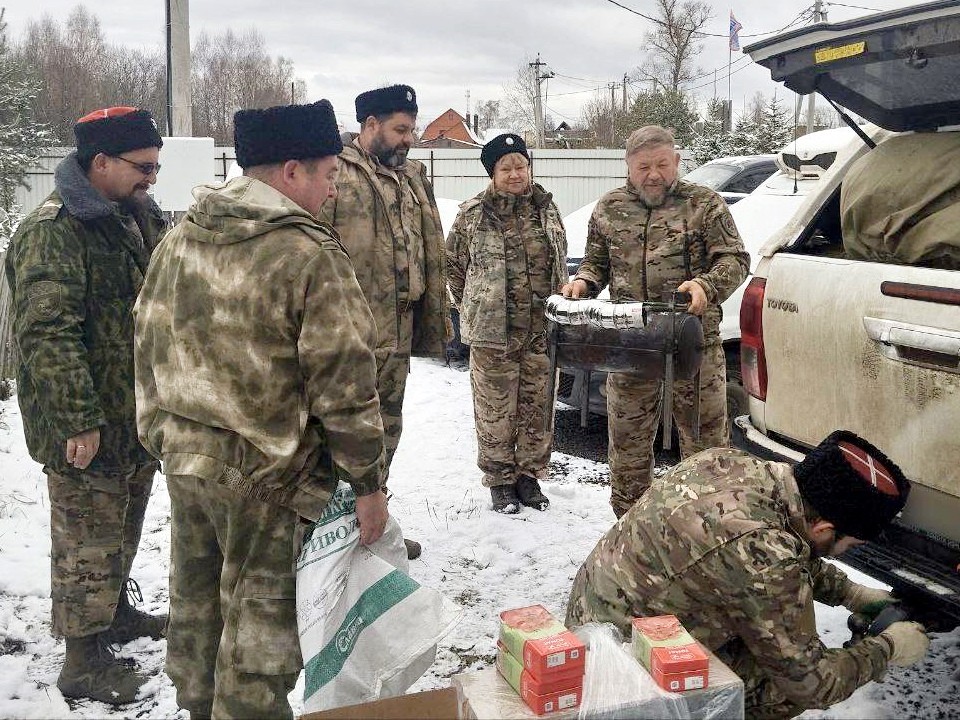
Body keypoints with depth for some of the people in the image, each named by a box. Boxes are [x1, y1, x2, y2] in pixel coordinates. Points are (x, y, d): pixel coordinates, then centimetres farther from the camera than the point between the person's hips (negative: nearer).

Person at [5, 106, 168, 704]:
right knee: (88, 539, 2)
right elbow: (48, 334, -25)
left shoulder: (139, 218, 9)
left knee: (123, 528, 23)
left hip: (139, 414, 9)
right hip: (87, 428, -9)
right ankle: (83, 661, 16)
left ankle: (115, 611, 42)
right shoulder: (53, 232, -19)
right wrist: (79, 419, -26)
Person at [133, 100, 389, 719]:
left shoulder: (179, 240, 3)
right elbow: (344, 385, -18)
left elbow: (150, 347, 10)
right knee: (258, 619, 10)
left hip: (184, 458, 7)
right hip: (268, 472, -7)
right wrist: (368, 483, -8)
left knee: (196, 599, 23)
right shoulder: (311, 256, -19)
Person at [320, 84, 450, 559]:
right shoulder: (334, 174, -9)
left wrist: (434, 323, 18)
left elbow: (431, 257, 20)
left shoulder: (413, 179, 16)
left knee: (386, 428, 17)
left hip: (397, 332, 8)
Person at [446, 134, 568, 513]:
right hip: (493, 332, -3)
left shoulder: (546, 207, 7)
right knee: (496, 410, 3)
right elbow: (453, 264, 7)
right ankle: (500, 480, 18)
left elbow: (560, 264, 18)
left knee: (538, 406, 10)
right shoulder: (473, 214, -4)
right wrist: (474, 306, 8)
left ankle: (529, 474, 26)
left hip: (543, 328, 4)